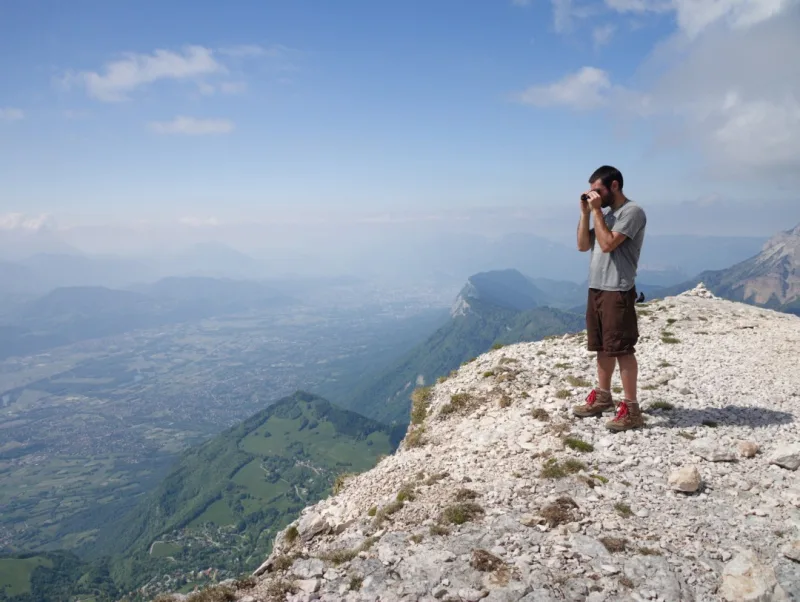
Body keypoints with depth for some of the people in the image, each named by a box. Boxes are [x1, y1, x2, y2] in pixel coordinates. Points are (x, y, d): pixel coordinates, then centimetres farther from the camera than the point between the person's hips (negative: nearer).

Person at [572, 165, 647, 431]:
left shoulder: (632, 212, -10)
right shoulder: (606, 213, 16)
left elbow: (607, 244, -20)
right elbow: (583, 245, 11)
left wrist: (597, 211, -13)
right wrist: (585, 212, 4)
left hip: (618, 291, -9)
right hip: (596, 289, 9)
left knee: (622, 349, -7)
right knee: (603, 346, 16)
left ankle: (631, 409, -2)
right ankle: (602, 396, 28)